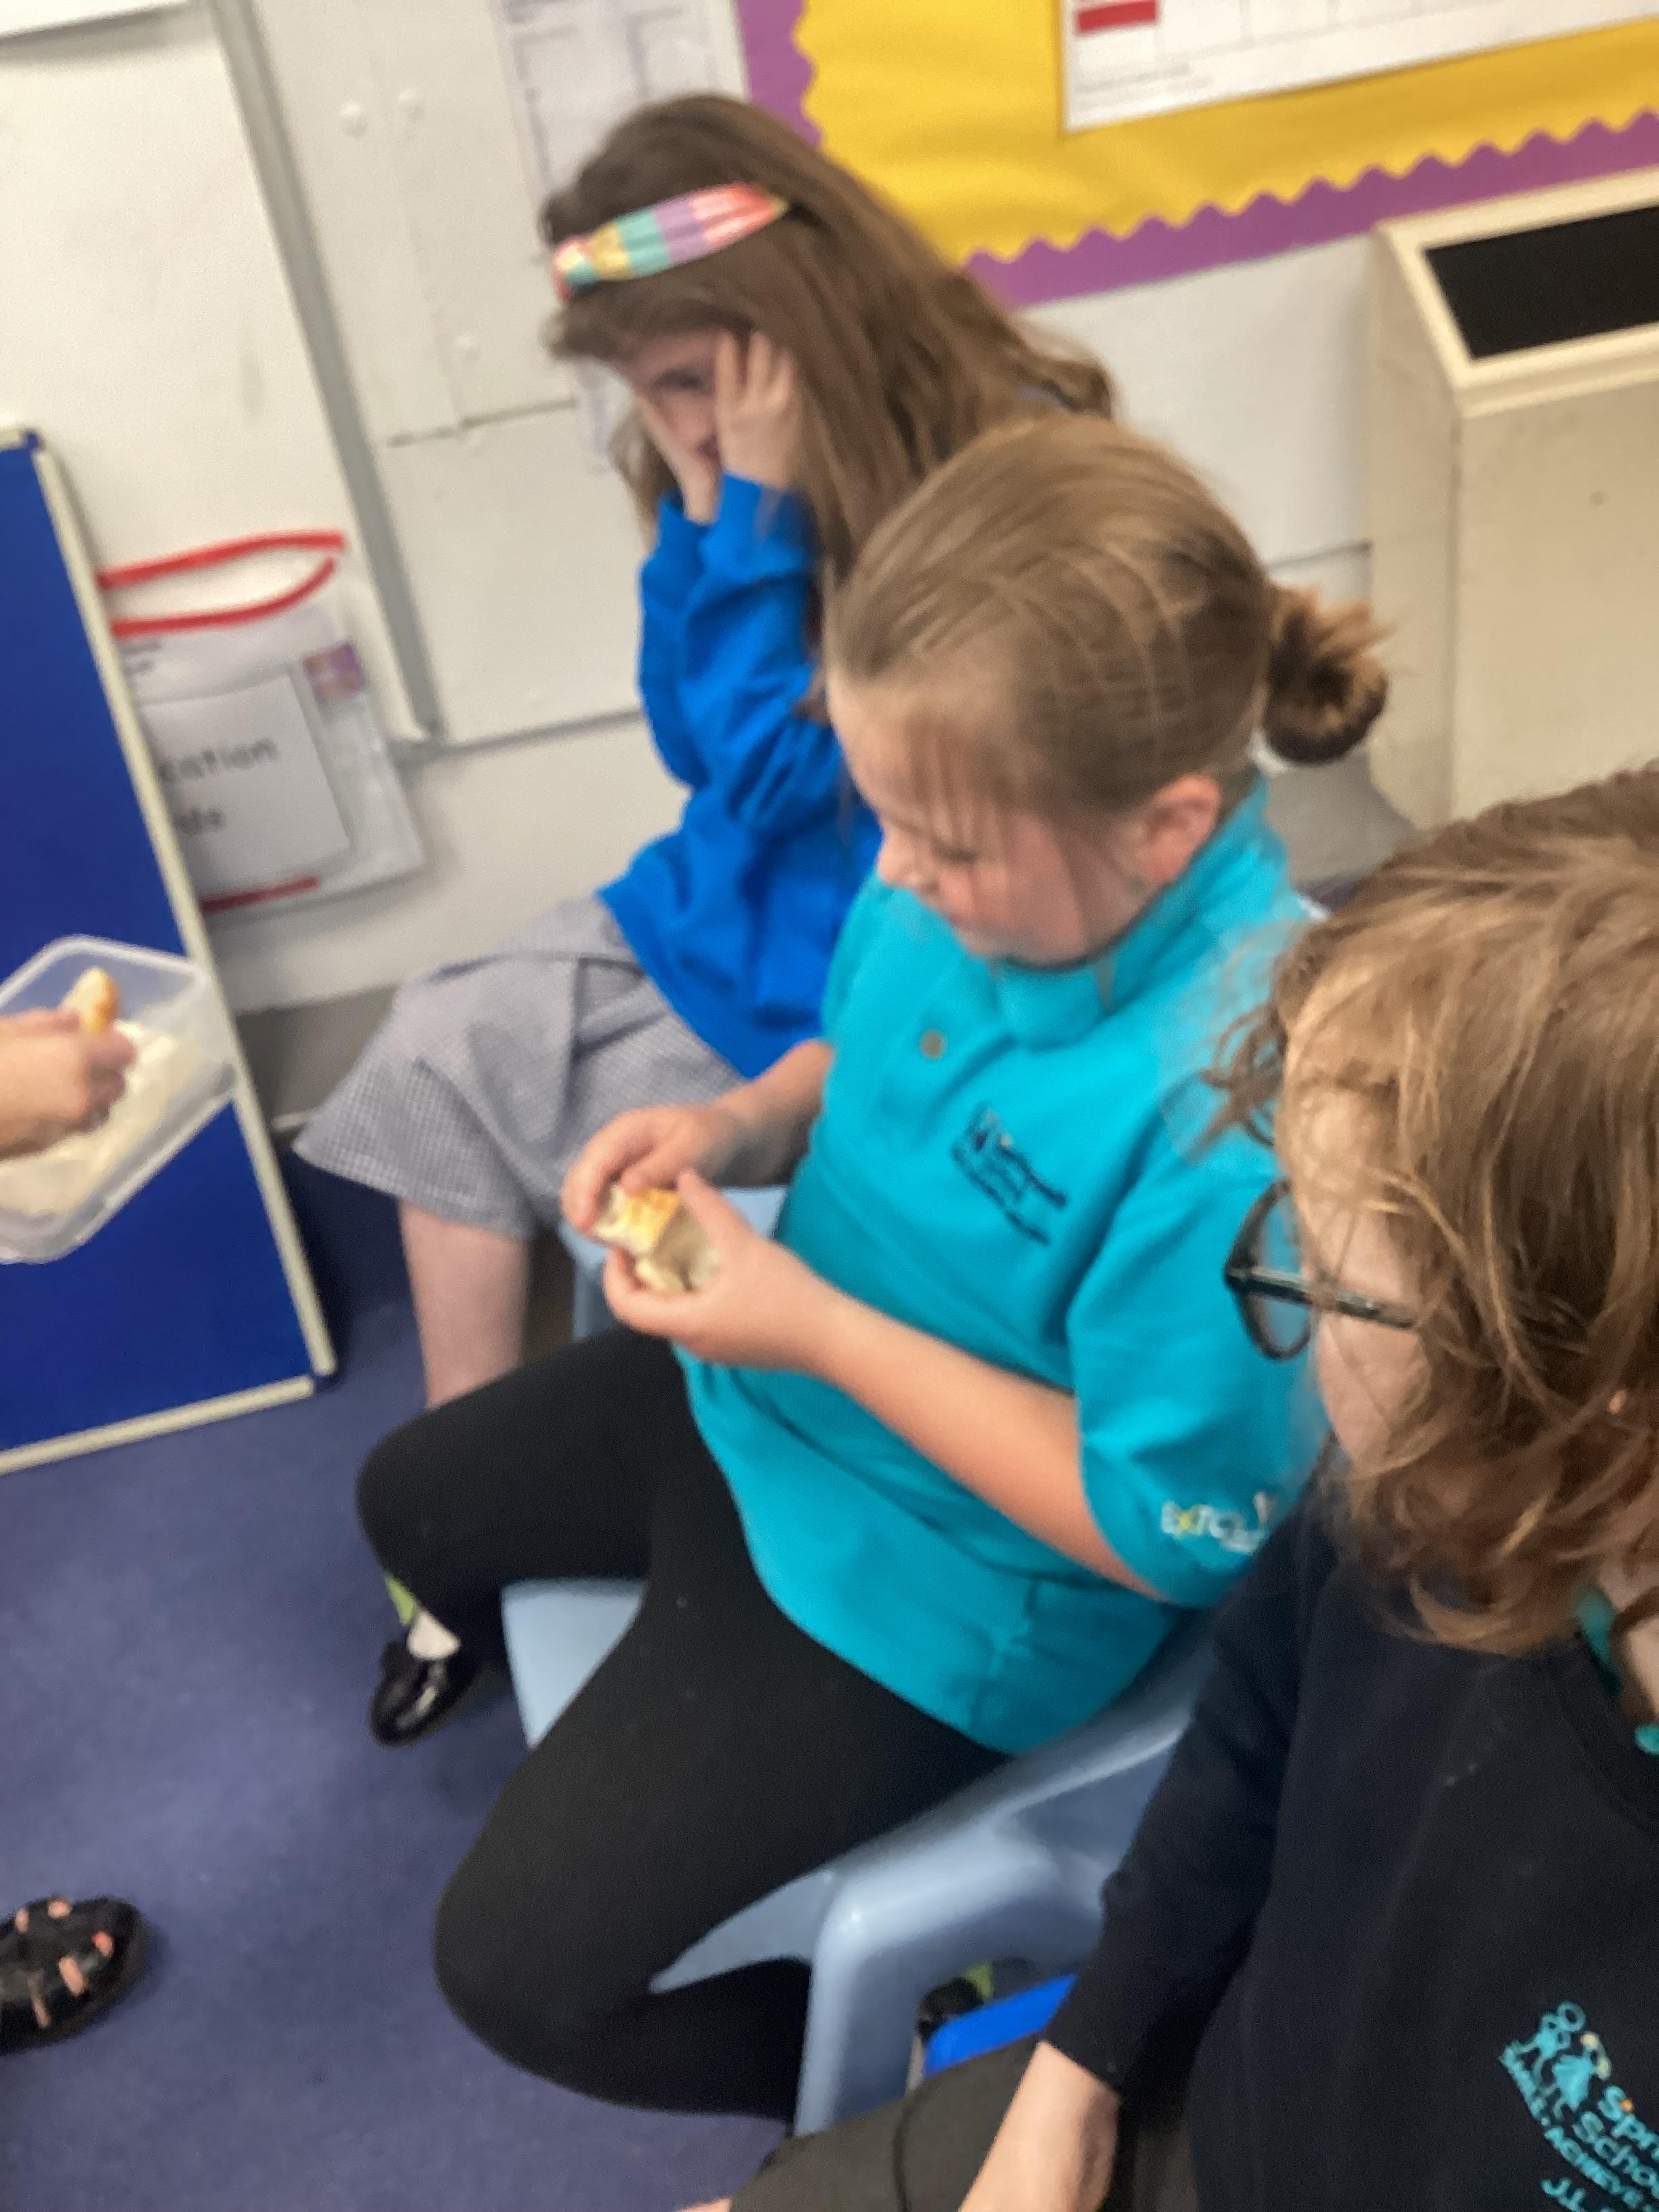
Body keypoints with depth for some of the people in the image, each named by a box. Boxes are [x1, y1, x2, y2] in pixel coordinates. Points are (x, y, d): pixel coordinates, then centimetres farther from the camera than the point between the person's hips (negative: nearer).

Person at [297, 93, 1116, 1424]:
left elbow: (786, 772, -21)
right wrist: (706, 505, -7)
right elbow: (697, 747, 5)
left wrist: (760, 506, -20)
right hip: (737, 896, 8)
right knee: (438, 1050, -2)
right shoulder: (789, 456, 1)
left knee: (466, 1081, -5)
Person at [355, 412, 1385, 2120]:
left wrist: (816, 1328, -27)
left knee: (524, 1966, -3)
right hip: (776, 1386, 8)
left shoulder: (1232, 1108, -38)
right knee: (416, 1501, 27)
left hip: (939, 1571, -8)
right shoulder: (986, 862, -17)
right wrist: (747, 1123, -15)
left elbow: (1170, 1530, -27)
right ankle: (660, 1740, 52)